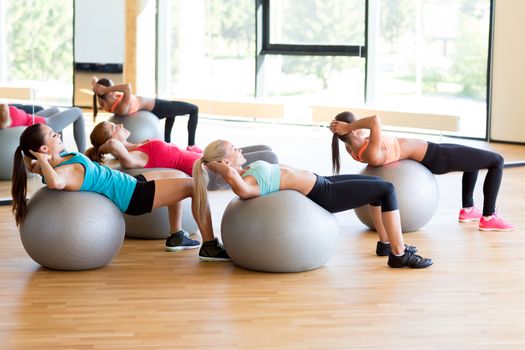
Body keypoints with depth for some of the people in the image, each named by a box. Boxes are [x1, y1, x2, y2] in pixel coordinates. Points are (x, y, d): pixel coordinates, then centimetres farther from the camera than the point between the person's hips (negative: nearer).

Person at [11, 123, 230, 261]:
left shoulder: (56, 160, -5)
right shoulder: (62, 172, -29)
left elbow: (29, 163, 17)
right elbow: (55, 182, -54)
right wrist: (43, 161, -38)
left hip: (129, 183, 10)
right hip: (132, 195, -10)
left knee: (175, 177, 30)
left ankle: (176, 236, 34)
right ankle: (210, 246, 5)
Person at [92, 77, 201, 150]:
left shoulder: (104, 102, -21)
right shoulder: (122, 108, -43)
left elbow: (94, 79, -9)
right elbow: (127, 87, -62)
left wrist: (96, 87, -28)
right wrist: (105, 89, -58)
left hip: (149, 110, 8)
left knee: (172, 112, 37)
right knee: (194, 109, 8)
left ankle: (167, 143, 40)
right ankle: (191, 147, 14)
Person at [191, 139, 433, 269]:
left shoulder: (244, 173, 2)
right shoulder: (243, 182, -25)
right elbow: (243, 190, -49)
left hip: (320, 181, 10)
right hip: (322, 194, -10)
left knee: (379, 184, 21)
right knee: (387, 189, -7)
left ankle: (387, 242, 31)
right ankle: (399, 253, 0)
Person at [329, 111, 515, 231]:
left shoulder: (352, 148, -10)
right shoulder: (372, 154, -37)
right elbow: (376, 120, -54)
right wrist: (346, 127, -42)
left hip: (425, 154, 10)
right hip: (433, 156, -10)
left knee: (475, 158, 31)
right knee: (496, 160, 3)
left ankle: (467, 209, 33)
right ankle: (488, 217, 7)